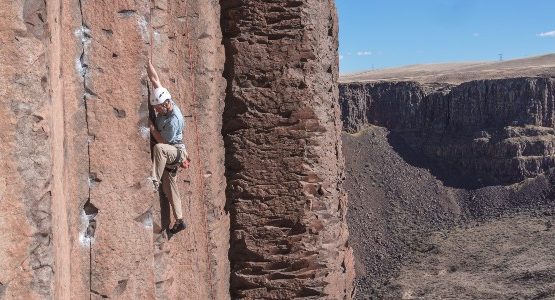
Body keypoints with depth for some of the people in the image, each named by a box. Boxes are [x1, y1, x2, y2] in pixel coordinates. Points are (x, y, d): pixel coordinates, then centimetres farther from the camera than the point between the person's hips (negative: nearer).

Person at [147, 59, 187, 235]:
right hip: (168, 154, 9)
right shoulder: (164, 103, -5)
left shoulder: (174, 120, -27)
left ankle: (154, 182, -36)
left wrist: (151, 127, -16)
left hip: (176, 151, -9)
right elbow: (155, 79, 0)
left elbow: (163, 141, -22)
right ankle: (179, 221, 15)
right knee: (169, 187, 9)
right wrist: (147, 62, -2)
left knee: (159, 148, -41)